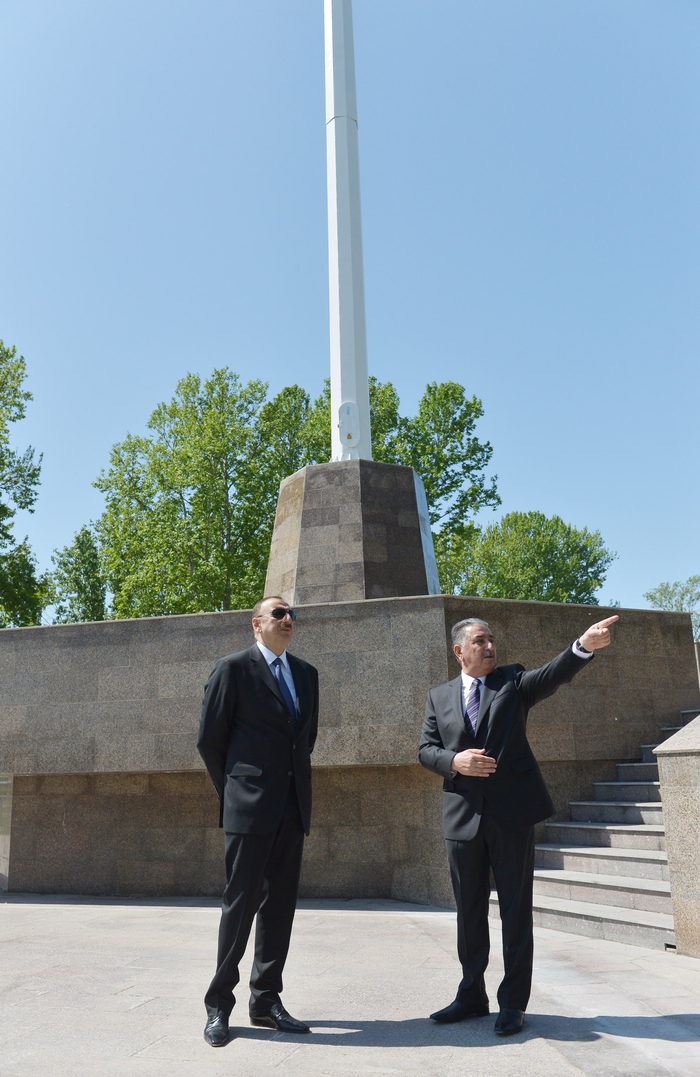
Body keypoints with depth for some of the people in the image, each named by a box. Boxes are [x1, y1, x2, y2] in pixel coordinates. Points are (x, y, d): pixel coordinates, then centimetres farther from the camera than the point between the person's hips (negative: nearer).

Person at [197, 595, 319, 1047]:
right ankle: (219, 1005, 14)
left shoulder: (306, 674, 13)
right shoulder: (234, 668, -4)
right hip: (251, 807, -5)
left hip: (293, 806, 6)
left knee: (280, 904, 10)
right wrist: (233, 792, 5)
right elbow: (209, 740, -1)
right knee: (241, 902, -1)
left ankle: (266, 1001, 22)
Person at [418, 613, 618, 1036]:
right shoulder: (439, 696, 10)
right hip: (463, 815, 2)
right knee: (469, 910, 12)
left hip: (513, 811, -2)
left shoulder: (513, 681, 5)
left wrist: (585, 645, -31)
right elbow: (426, 749, 7)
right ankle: (472, 996, 28)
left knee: (516, 909, 4)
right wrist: (453, 761, -14)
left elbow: (553, 674, -13)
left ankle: (513, 1003, 16)